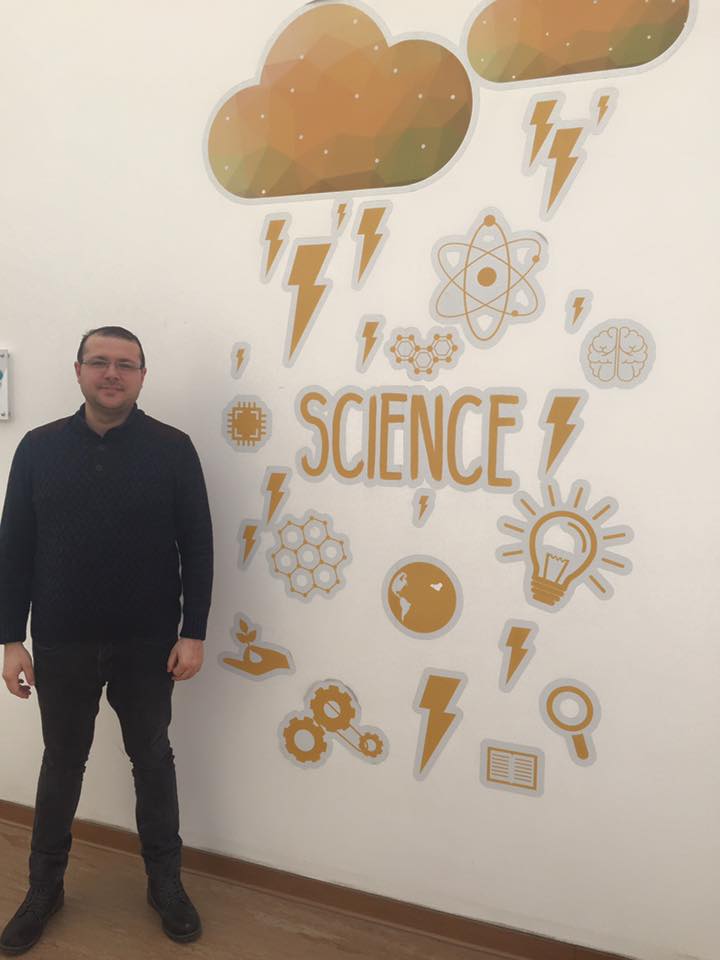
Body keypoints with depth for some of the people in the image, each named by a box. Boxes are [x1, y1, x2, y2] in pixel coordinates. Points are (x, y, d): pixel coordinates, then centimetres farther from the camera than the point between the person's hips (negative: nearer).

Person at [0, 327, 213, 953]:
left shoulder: (173, 449, -5)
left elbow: (197, 546, -4)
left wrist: (193, 633, -7)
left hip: (148, 644, -1)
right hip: (62, 645, 2)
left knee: (153, 761, 14)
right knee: (61, 764, 17)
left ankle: (165, 882, 33)